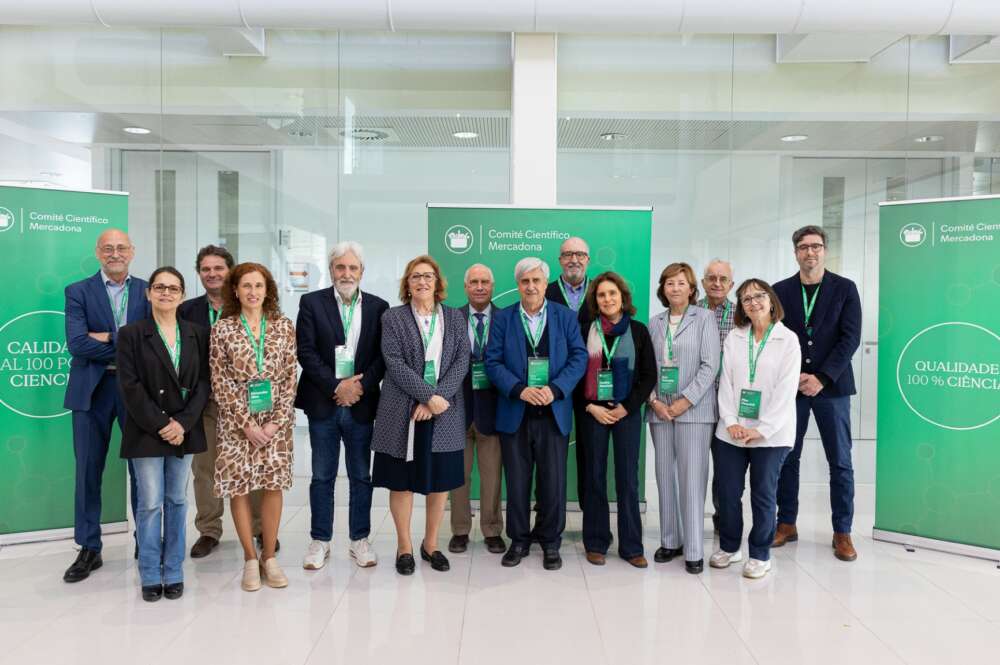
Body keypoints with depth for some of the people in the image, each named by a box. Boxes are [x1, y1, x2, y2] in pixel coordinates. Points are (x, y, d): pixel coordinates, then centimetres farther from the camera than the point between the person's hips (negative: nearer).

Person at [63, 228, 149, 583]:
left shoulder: (147, 291, 6)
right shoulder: (78, 291, 2)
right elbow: (77, 344, -10)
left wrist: (108, 338, -13)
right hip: (92, 390, 0)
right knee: (88, 471, 7)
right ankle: (89, 550, 20)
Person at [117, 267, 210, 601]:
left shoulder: (198, 334, 6)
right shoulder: (131, 334, 0)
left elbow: (203, 383, 1)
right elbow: (130, 386, -7)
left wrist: (183, 423, -10)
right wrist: (159, 425, -13)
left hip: (185, 430, 2)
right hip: (147, 432, -2)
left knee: (177, 501, 9)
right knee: (150, 504, 0)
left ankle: (173, 573, 18)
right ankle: (150, 576, 14)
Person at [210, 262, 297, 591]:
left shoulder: (283, 326, 2)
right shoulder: (222, 329, -2)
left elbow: (290, 378, 1)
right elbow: (221, 383, -4)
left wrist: (277, 421, -7)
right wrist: (246, 424, -10)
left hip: (276, 419, 1)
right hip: (236, 420, -1)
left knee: (274, 485, 3)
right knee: (238, 486, 1)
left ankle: (269, 557, 17)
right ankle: (250, 559, 16)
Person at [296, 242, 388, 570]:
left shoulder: (378, 306, 4)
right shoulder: (312, 302, 1)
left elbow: (383, 355, 0)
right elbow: (306, 351, -6)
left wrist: (360, 386, -13)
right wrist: (336, 387, -14)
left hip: (361, 404, 1)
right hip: (323, 404, -1)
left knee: (361, 477, 10)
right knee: (322, 477, 9)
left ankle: (359, 540, 23)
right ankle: (320, 541, 22)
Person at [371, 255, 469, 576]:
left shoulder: (455, 318, 10)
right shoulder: (392, 318, 2)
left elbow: (462, 361, 0)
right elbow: (395, 363, -9)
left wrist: (440, 397, -14)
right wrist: (428, 396, -17)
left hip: (445, 412, 2)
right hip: (403, 412, -2)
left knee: (441, 480, 8)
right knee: (402, 481, 4)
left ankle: (431, 543, 26)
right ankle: (404, 547, 20)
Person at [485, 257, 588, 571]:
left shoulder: (566, 316, 4)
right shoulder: (502, 318, 4)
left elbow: (579, 357, -2)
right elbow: (493, 361, -2)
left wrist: (554, 389, -16)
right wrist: (520, 390, -16)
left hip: (554, 412, 0)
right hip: (514, 412, 0)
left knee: (553, 481, 5)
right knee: (517, 481, 8)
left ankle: (550, 541, 22)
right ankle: (519, 540, 24)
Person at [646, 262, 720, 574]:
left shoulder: (704, 318, 1)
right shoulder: (655, 322, 11)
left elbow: (710, 365, -6)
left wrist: (685, 401, -11)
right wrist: (654, 401, -5)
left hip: (694, 409, -4)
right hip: (660, 409, 4)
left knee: (691, 480, -4)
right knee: (665, 477, 8)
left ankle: (694, 551, 4)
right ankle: (670, 541, 20)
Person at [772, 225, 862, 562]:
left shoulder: (845, 288, 1)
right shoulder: (781, 290, 5)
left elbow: (850, 338, -6)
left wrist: (821, 378, -14)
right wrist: (793, 376, -10)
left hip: (831, 386, -1)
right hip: (790, 385, 1)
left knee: (840, 462, 3)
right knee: (787, 458, 7)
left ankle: (842, 532, 14)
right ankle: (787, 524, 19)